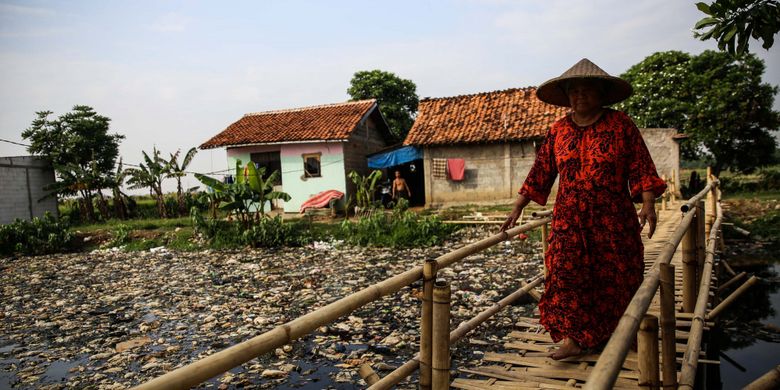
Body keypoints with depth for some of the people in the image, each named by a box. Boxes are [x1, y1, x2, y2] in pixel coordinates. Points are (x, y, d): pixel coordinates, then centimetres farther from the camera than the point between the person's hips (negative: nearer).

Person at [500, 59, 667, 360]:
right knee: (566, 272, -9)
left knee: (616, 275, 8)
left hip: (613, 218, -1)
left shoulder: (621, 124, -1)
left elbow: (641, 167, -4)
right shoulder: (558, 130, 6)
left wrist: (648, 203, -16)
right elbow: (540, 172, 6)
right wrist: (517, 209, 2)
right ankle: (574, 337, 0)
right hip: (569, 218, 2)